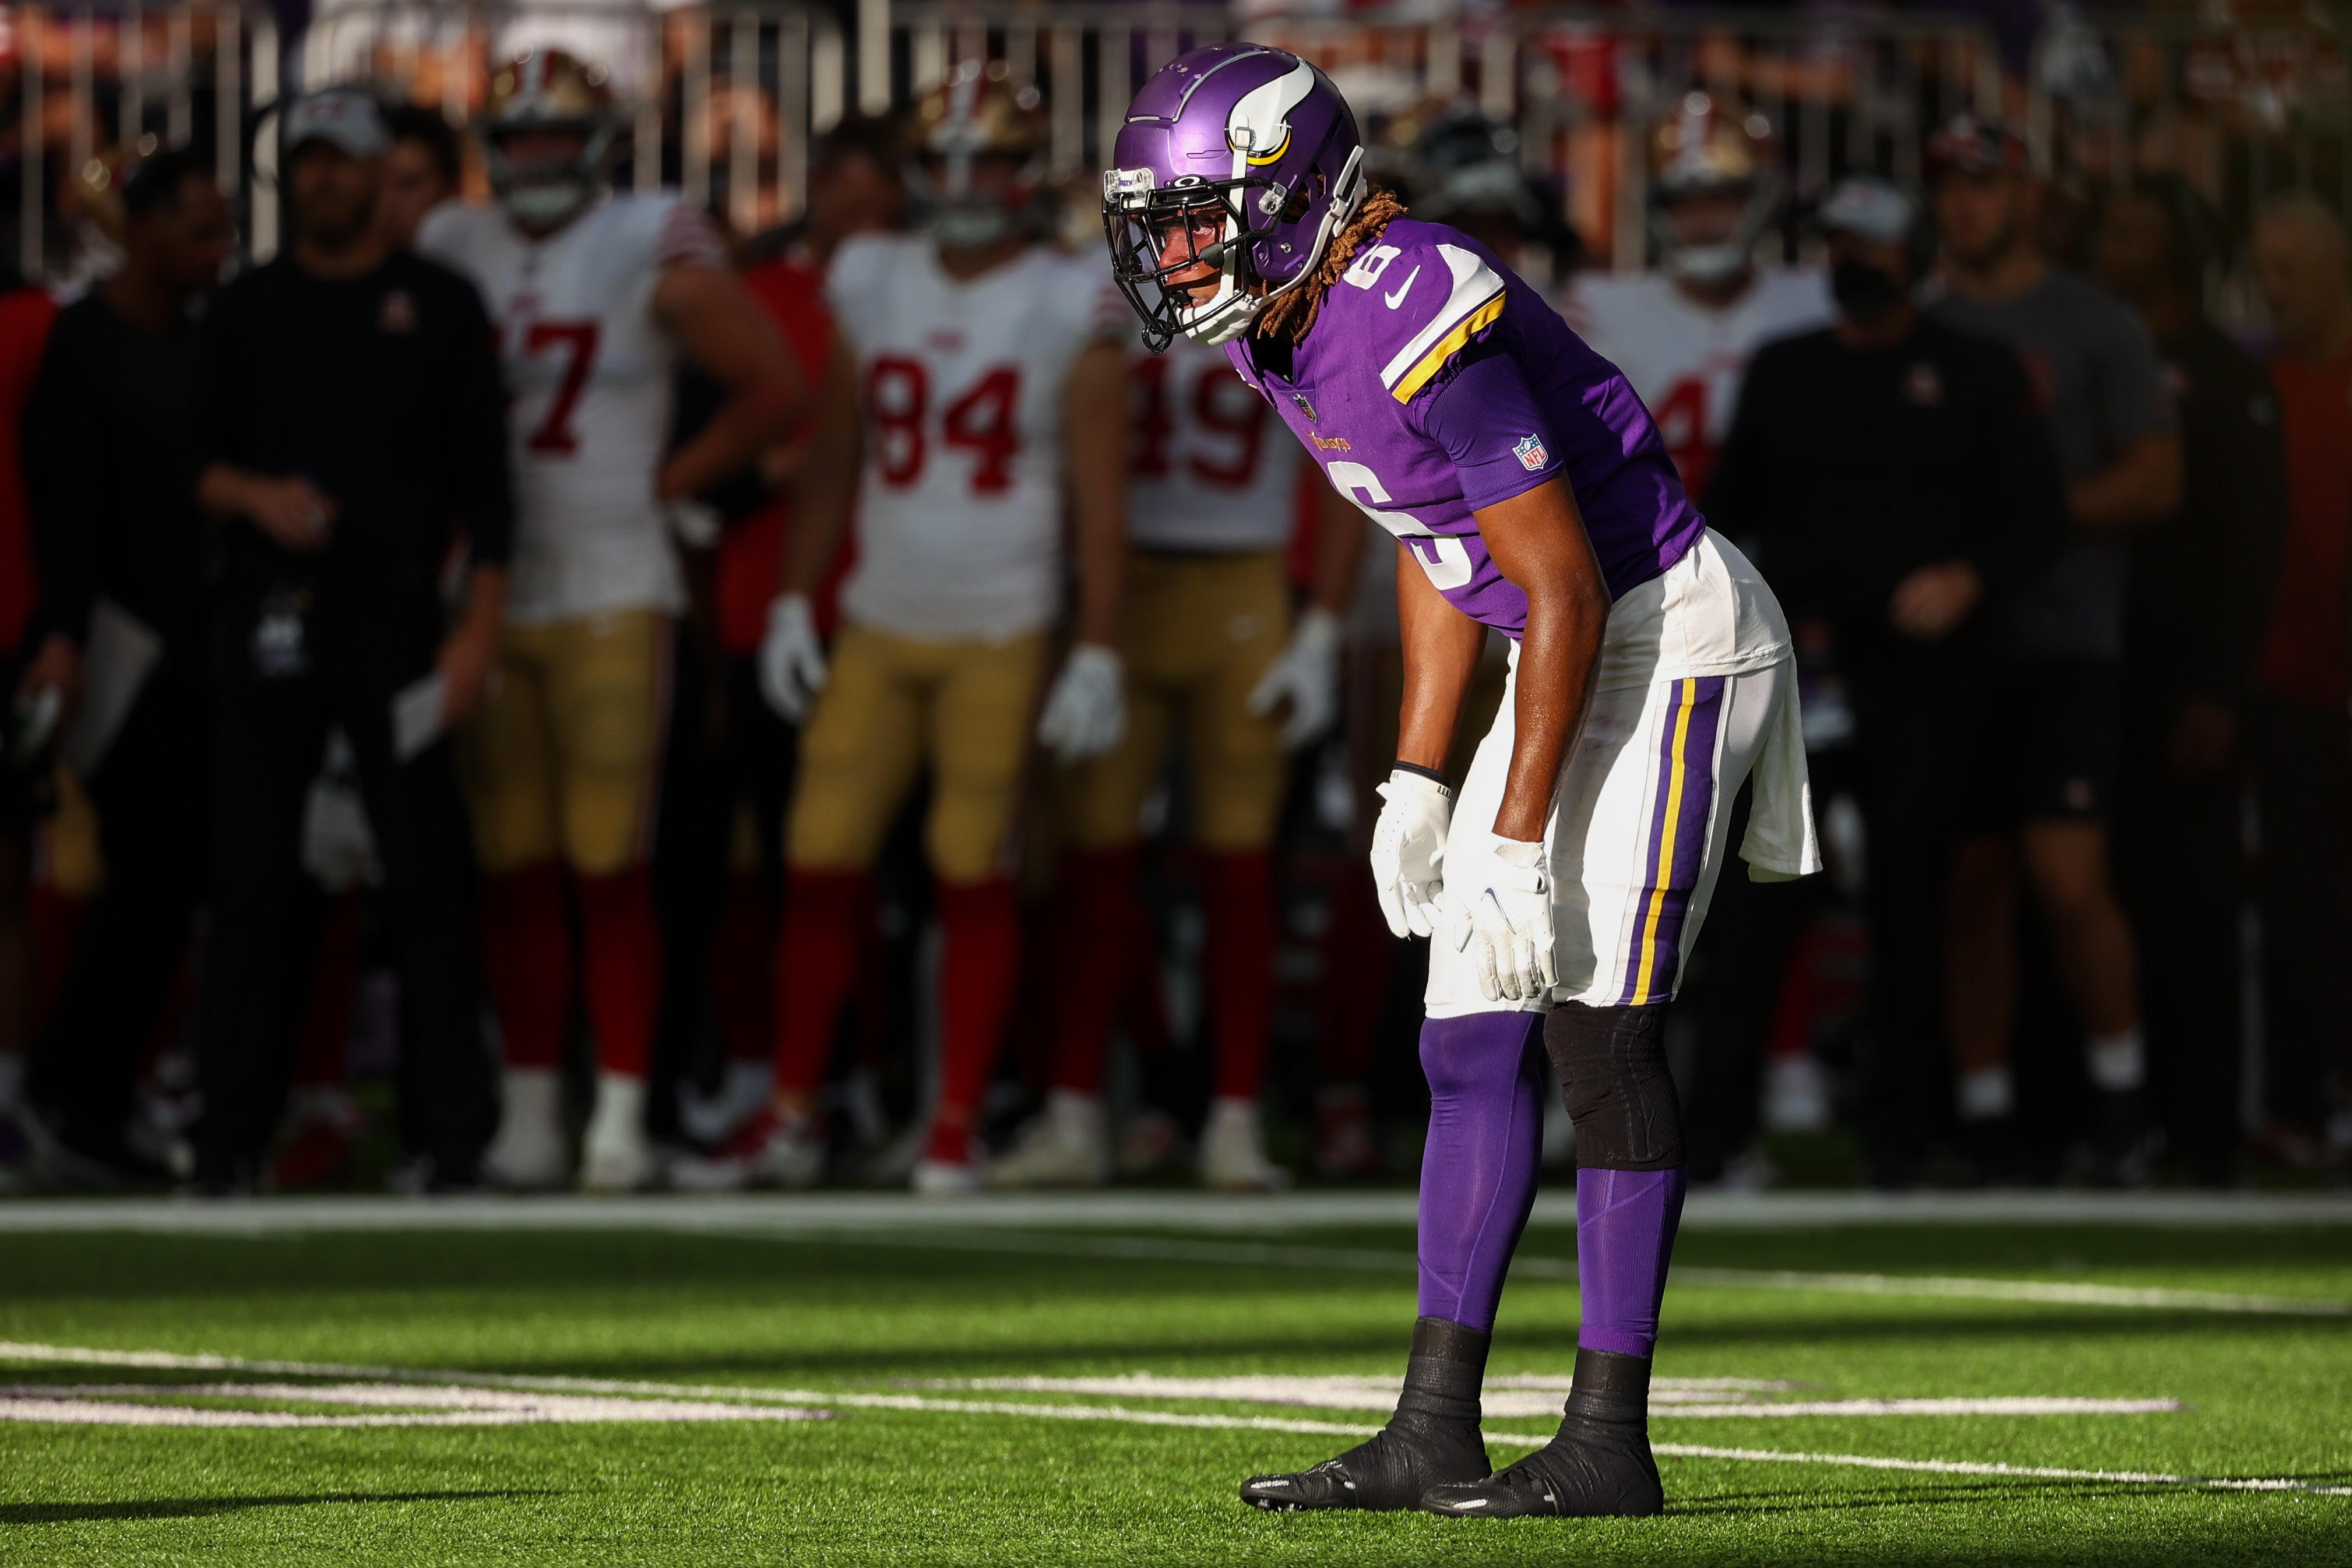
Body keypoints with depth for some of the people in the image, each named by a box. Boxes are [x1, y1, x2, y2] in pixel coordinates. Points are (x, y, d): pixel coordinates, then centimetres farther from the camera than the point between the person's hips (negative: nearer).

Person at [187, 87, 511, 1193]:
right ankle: (231, 1130, 4)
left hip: (395, 620, -2)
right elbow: (196, 461, 12)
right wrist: (254, 494, -10)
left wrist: (478, 624, -6)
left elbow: (481, 478, 3)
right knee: (250, 875, 0)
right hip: (268, 618, 2)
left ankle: (449, 1129, -1)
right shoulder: (246, 311, 12)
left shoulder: (439, 306, 6)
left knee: (426, 873, -5)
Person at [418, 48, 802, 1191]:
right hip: (491, 594, 4)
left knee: (609, 873, -7)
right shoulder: (453, 255, 10)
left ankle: (620, 1119, -3)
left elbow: (773, 388, 0)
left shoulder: (654, 257, -3)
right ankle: (528, 1117, 12)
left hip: (612, 593, -4)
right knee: (516, 874, 6)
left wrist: (666, 485, 0)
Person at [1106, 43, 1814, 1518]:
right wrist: (1420, 780, 14)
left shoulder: (1421, 321, -27)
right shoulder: (1285, 331, 3)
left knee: (1599, 1025, -11)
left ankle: (1609, 1443, -7)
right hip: (1587, 645, 10)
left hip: (1671, 637, -10)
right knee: (1475, 1045, 7)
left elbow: (1569, 592, -24)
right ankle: (1433, 1435, 9)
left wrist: (1519, 846, -23)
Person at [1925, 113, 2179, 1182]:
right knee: (1972, 883, 3)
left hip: (2064, 642, -4)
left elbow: (2156, 481, -1)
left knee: (2068, 880, -13)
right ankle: (1985, 1113, 8)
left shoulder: (2096, 326, 4)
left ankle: (2121, 1084, 5)